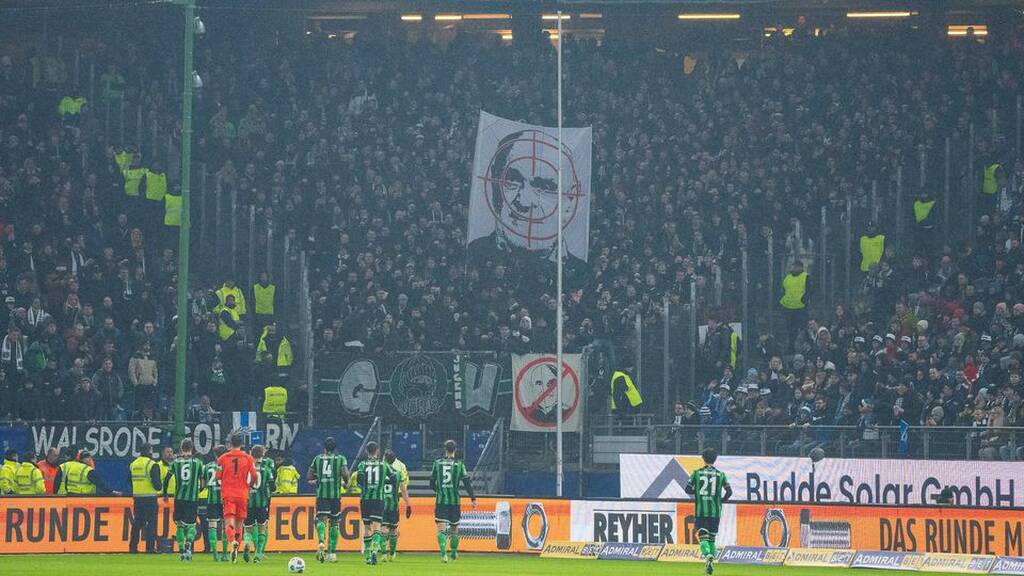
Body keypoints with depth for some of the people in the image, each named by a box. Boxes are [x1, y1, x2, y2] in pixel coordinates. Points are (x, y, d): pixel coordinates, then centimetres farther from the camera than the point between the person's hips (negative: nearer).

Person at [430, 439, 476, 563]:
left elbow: (432, 484, 7)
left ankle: (443, 553, -25)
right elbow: (467, 482, -5)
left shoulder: (437, 463, 1)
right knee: (454, 528, 18)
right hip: (455, 501, 1)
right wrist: (473, 499, 0)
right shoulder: (459, 464, -2)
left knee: (441, 529, -7)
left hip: (440, 501, -1)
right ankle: (454, 552, 31)